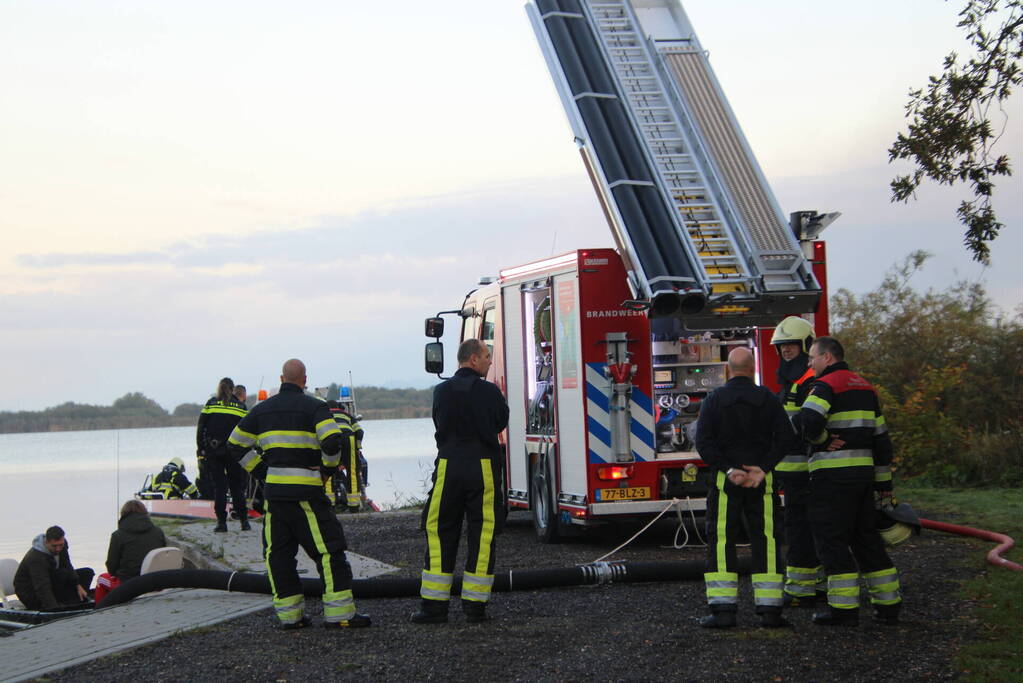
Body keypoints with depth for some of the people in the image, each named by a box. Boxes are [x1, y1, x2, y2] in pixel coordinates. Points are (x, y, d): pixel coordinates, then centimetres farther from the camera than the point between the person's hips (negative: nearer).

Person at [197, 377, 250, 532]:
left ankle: (221, 522, 0)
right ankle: (244, 520, 6)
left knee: (219, 486, 4)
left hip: (213, 452, 0)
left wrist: (201, 450, 6)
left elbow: (200, 429, 0)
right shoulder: (240, 407, 4)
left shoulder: (210, 404, 2)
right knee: (237, 486, 8)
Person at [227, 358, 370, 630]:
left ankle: (289, 614, 12)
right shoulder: (314, 407, -4)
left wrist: (262, 471, 16)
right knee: (329, 549, -1)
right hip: (306, 493, -5)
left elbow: (236, 445, 17)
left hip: (273, 492, 5)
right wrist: (327, 470, -1)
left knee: (277, 552, 12)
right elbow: (333, 442, -18)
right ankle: (339, 613, -3)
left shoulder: (261, 410, 13)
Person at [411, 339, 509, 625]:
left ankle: (434, 605, 6)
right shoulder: (490, 392, -5)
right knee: (482, 534, 4)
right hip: (484, 467, -2)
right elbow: (501, 424, 8)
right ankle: (475, 606, 5)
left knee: (440, 532, 8)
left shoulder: (442, 391, 3)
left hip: (448, 465, 2)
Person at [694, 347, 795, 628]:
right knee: (765, 542, 5)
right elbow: (786, 436, -8)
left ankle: (723, 609, -3)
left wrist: (728, 470, -12)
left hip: (725, 480, -1)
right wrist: (763, 468, -12)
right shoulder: (767, 399, 3)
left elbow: (703, 442, -10)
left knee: (721, 542, 2)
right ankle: (770, 610, 2)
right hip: (762, 482, 1)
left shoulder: (714, 400, 1)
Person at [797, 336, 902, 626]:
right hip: (863, 472, 8)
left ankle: (844, 608, -5)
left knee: (831, 539, -2)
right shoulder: (865, 387, 17)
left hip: (833, 475, -8)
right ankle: (889, 604, 15)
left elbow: (808, 421, -28)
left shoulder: (826, 386, -9)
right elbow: (881, 437, 19)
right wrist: (884, 481, 22)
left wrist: (821, 440, -8)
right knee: (866, 537, 14)